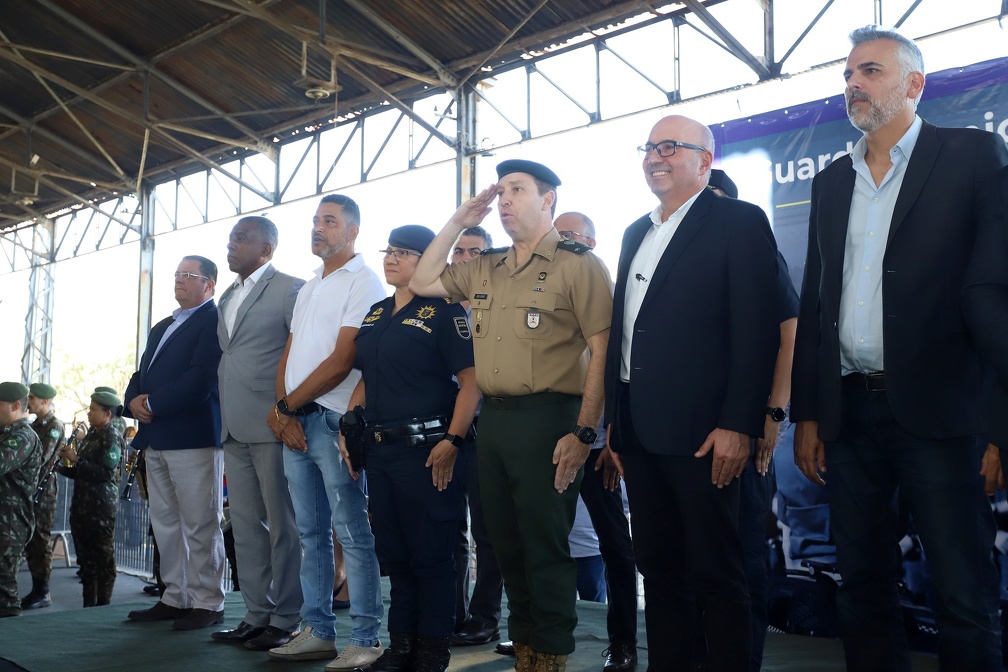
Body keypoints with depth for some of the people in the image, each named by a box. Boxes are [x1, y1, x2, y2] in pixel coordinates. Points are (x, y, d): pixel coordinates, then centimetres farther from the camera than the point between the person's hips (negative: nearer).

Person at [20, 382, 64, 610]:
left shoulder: (55, 426, -10)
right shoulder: (35, 424, 15)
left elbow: (41, 457, -20)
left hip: (42, 490, -8)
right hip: (28, 488, 8)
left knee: (40, 540, -3)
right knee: (29, 540, 10)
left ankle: (43, 593, 3)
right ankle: (36, 589, 18)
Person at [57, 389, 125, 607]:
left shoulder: (112, 436, -9)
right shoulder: (92, 434, 16)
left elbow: (105, 473, -19)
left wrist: (76, 460, -17)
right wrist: (63, 467, 7)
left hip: (101, 506, -9)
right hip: (82, 504, 9)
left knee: (103, 557, -1)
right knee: (85, 556, 11)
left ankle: (103, 604, 5)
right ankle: (88, 603, 19)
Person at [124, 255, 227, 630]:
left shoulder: (214, 321, -5)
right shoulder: (161, 327, 24)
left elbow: (201, 377, -16)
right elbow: (141, 373, 20)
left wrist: (153, 405, -14)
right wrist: (134, 401, -2)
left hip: (193, 436, -9)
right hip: (155, 438, 9)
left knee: (199, 525, -4)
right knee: (165, 523, 11)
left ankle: (207, 603, 3)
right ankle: (175, 598, 19)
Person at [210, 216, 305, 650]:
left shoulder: (290, 290, -5)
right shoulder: (227, 298, 20)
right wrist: (224, 415, 15)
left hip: (272, 425, -8)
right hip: (234, 429, 8)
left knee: (282, 525, -1)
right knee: (245, 525, 11)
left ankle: (286, 621, 7)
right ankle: (256, 616, 19)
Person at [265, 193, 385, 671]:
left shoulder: (364, 284, -6)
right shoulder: (308, 288, 20)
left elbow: (341, 362, -14)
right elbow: (288, 355, 16)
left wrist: (284, 406, -8)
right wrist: (284, 411, -1)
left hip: (333, 421, -8)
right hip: (293, 421, 8)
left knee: (352, 534, -4)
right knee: (311, 533, 11)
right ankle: (317, 632, 19)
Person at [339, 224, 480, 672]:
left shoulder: (443, 311, -7)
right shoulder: (375, 315, 16)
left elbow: (471, 381, -14)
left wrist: (452, 441, -22)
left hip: (425, 449, -7)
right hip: (380, 449, 8)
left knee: (430, 556, 1)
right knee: (393, 553, 14)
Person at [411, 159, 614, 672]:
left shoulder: (578, 264, -5)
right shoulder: (484, 269, 15)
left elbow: (602, 353, -11)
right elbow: (421, 282, 21)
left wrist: (584, 433, -18)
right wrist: (459, 222, 13)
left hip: (546, 419, -7)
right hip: (491, 418, 7)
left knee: (546, 547, 1)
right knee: (506, 543, 14)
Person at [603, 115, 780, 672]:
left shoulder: (739, 222, -3)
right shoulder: (636, 233, 18)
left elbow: (756, 330, -11)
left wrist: (737, 425, -17)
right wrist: (614, 419, 12)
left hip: (700, 433, -7)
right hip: (639, 433, 7)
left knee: (716, 576, 2)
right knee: (658, 569, 14)